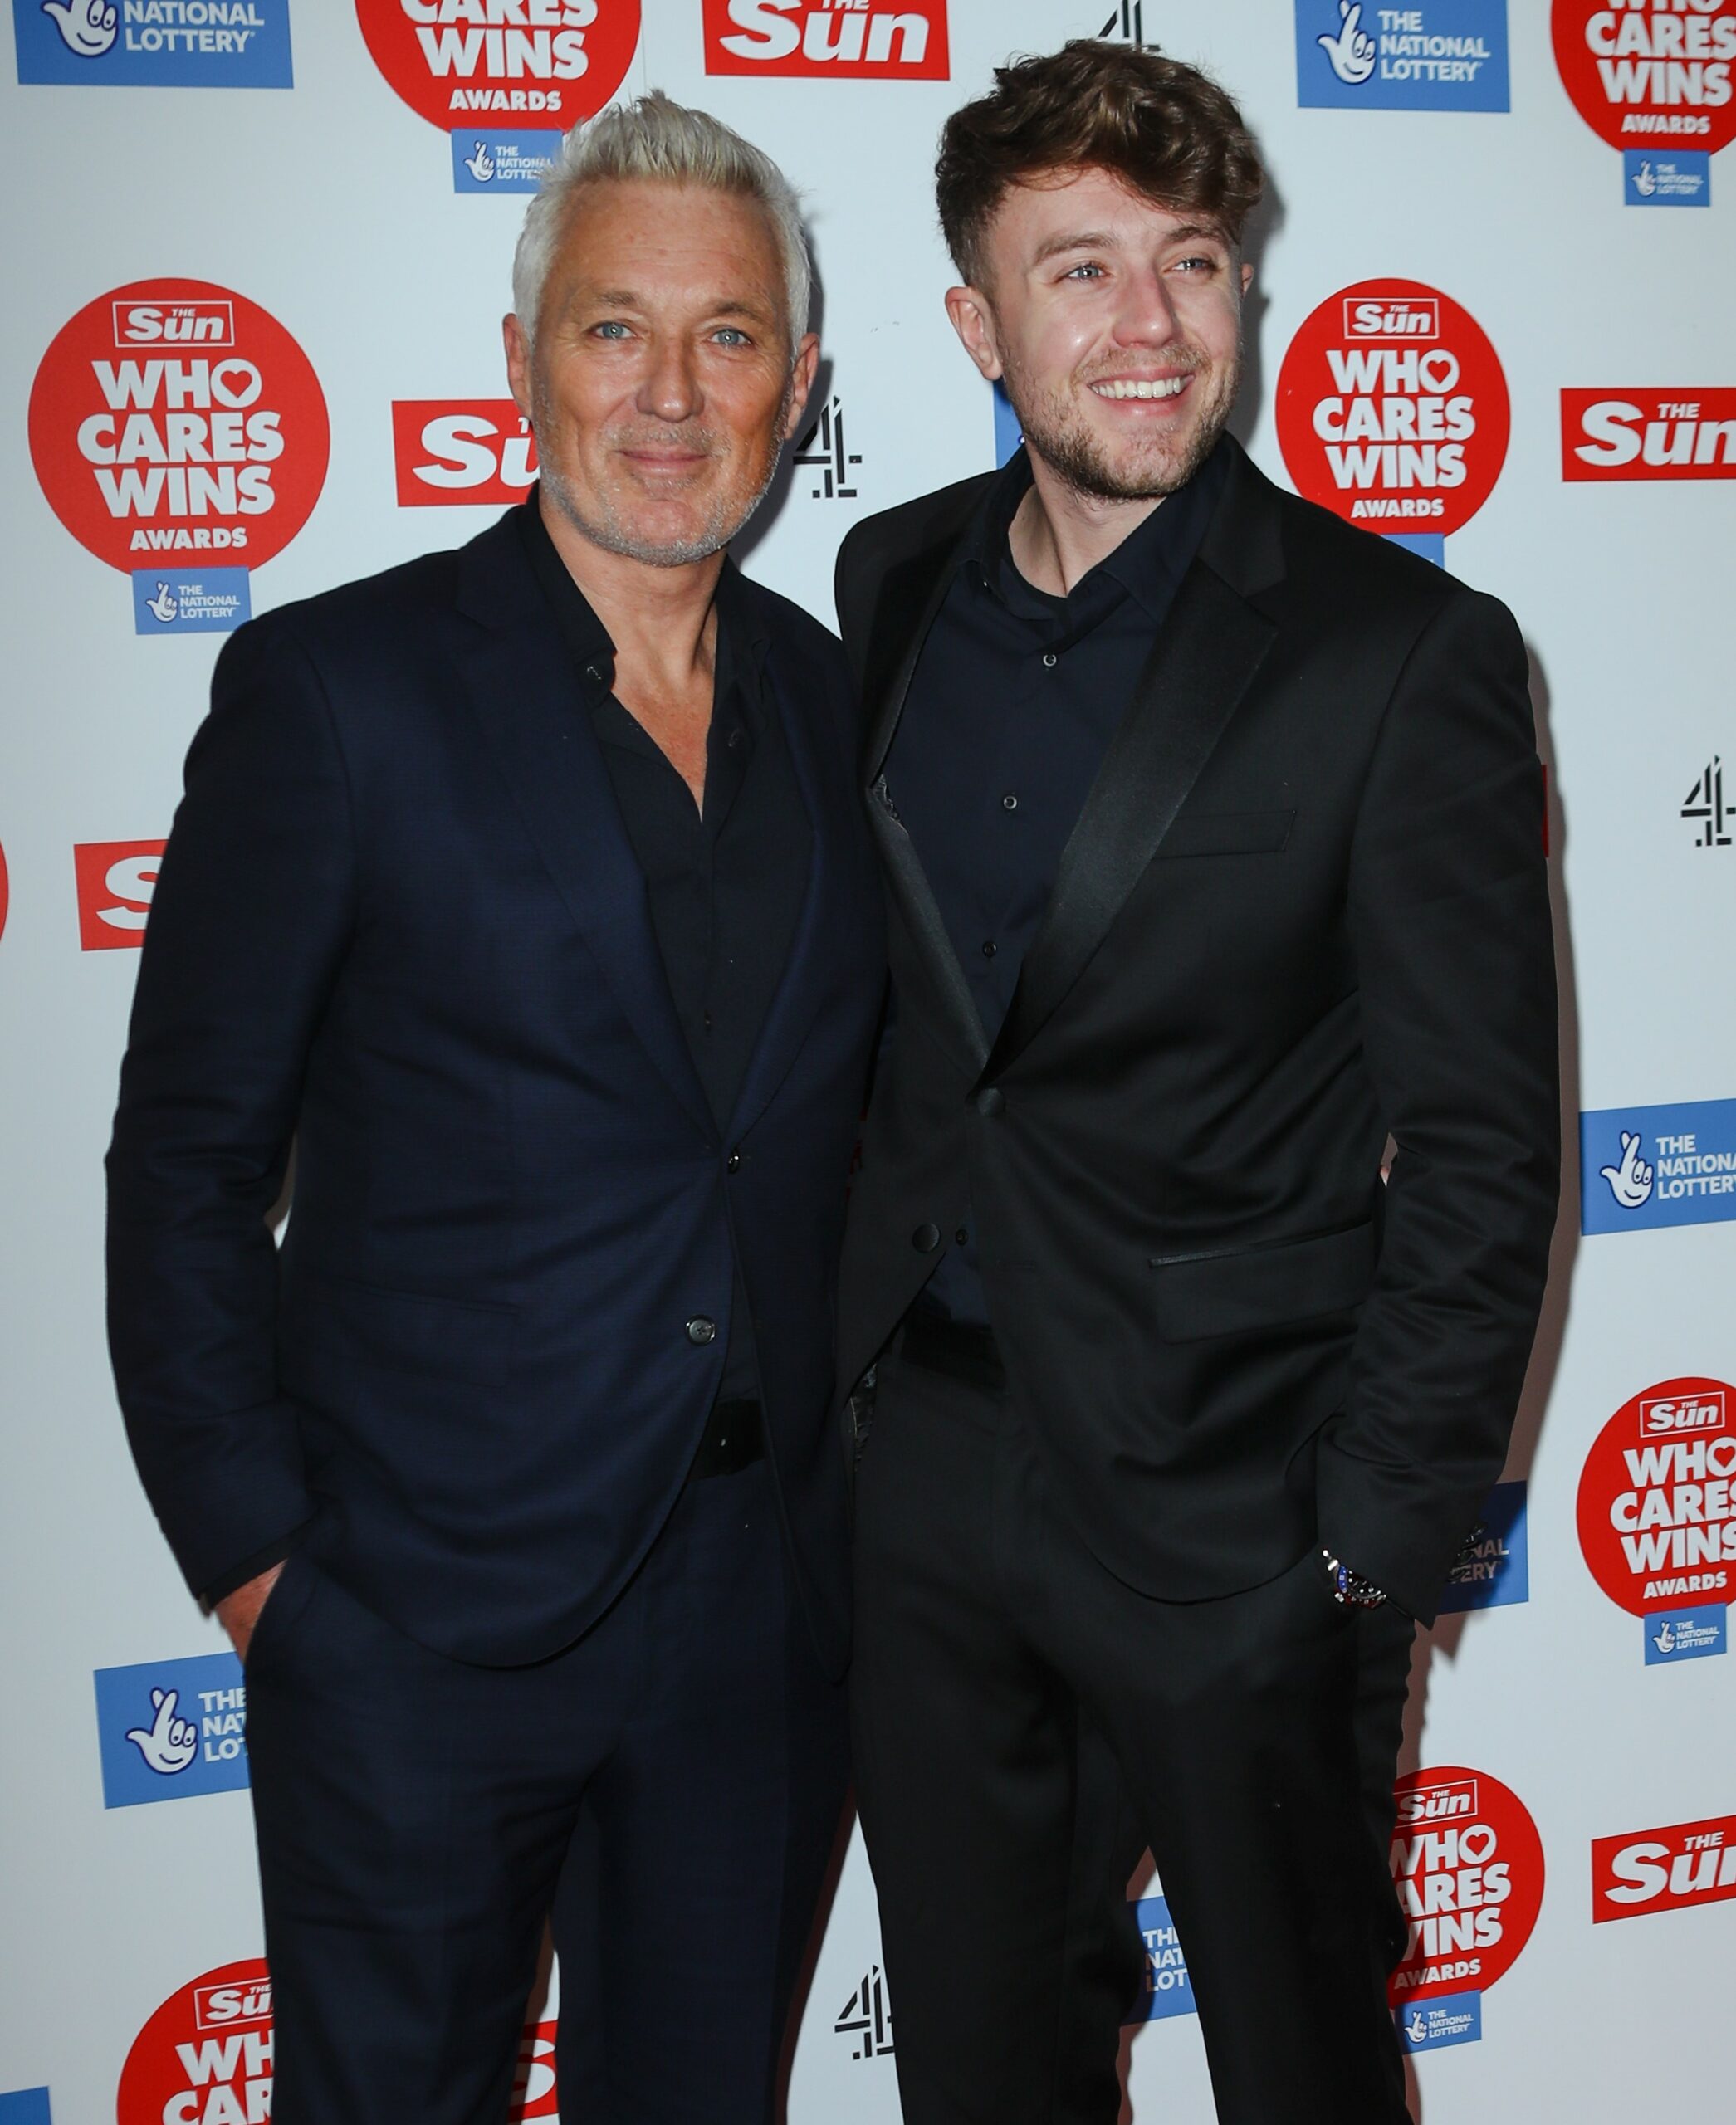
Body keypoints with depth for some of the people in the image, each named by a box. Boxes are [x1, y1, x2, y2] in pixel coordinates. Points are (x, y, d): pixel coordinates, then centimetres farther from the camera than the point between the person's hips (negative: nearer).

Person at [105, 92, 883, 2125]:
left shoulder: (835, 700, 5)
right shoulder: (336, 686, -9)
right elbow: (185, 1160, -7)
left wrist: (868, 1477, 7)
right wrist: (251, 1551, -8)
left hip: (764, 1622, 4)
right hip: (422, 1624, -4)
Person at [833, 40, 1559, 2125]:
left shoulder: (1404, 652, -13)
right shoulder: (894, 584, 2)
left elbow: (1480, 1156, -10)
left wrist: (1374, 1544, -11)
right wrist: (866, 1351, 10)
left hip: (1233, 1512, -4)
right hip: (929, 1464, 5)